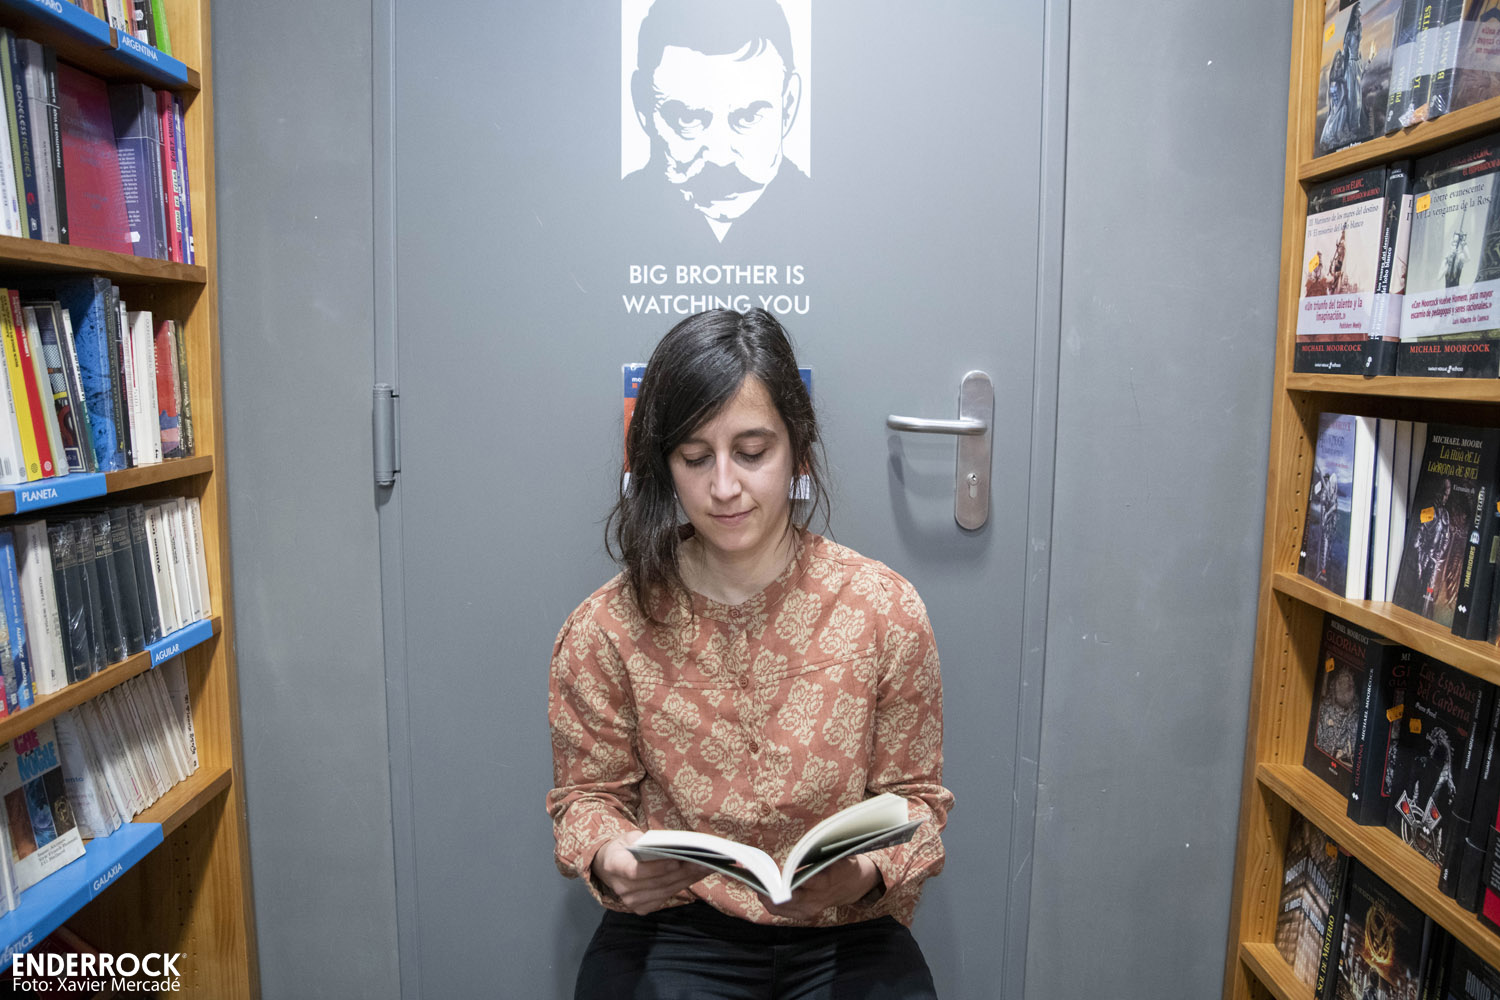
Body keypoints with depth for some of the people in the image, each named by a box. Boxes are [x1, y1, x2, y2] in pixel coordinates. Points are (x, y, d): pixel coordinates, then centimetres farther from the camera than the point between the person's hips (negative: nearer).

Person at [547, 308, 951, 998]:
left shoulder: (885, 611, -7)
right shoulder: (607, 630, -7)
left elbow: (913, 794, 1)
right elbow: (589, 792, 4)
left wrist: (866, 872, -19)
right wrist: (606, 857, -17)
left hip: (847, 933, 1)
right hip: (674, 932, 0)